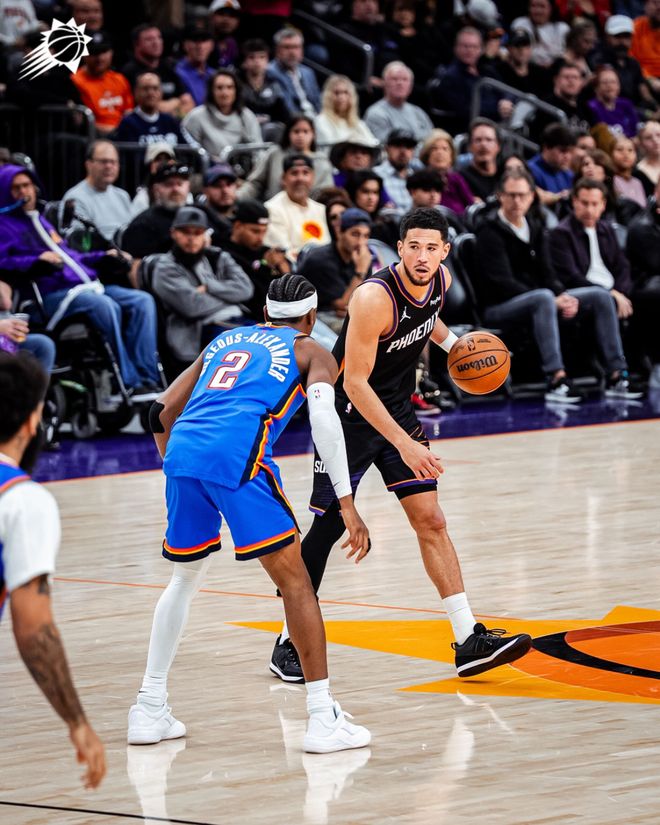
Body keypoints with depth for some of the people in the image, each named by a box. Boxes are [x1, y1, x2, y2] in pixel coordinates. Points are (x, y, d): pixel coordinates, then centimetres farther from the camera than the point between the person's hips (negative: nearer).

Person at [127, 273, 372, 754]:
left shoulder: (225, 340, 33)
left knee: (186, 579, 24)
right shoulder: (312, 353, 18)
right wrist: (347, 503, -5)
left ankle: (149, 711, 24)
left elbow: (163, 412, 29)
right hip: (237, 454, -5)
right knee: (294, 581, 3)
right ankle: (324, 719, -4)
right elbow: (324, 420, -2)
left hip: (182, 449, 5)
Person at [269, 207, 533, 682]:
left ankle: (469, 641, -1)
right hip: (350, 413, -6)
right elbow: (354, 383, -28)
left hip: (398, 410, 6)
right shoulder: (374, 299, -29)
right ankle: (290, 642, 12)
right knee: (328, 527, -2)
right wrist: (403, 444, -32)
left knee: (431, 521, 0)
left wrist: (451, 342, 6)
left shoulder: (441, 280, -6)